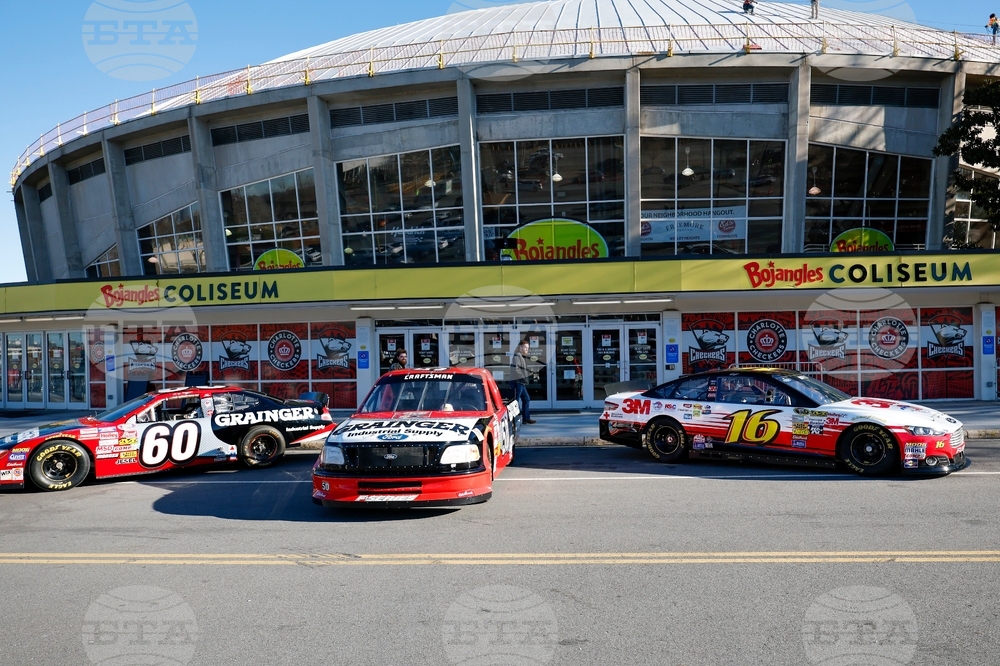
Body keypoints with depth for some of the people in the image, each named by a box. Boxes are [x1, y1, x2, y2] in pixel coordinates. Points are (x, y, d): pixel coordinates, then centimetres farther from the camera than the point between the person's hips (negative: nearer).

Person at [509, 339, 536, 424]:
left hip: (521, 382, 10)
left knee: (526, 399, 14)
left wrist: (530, 374, 11)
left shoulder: (523, 357, 19)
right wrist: (523, 377, -19)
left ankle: (526, 418, 19)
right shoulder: (517, 356, -12)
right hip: (517, 382, -10)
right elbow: (515, 369, -22)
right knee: (516, 401, -7)